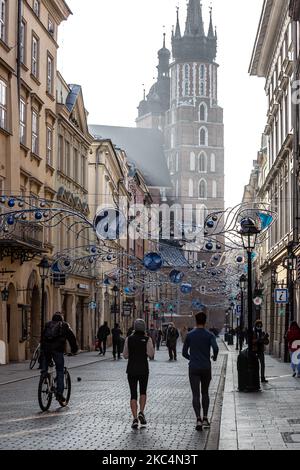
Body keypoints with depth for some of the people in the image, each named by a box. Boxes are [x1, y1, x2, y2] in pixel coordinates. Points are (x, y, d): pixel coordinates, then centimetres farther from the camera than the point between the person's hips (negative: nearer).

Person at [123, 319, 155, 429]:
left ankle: (135, 418, -6)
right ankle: (141, 413, 0)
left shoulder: (129, 339, -2)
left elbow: (125, 355, 2)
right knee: (143, 392, 20)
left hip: (131, 369, 1)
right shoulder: (147, 339, -7)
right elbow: (151, 355, -8)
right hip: (143, 369, -1)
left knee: (133, 394, 6)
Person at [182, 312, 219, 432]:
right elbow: (215, 348, -18)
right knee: (205, 393, 17)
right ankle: (205, 418, 17)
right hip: (206, 367, 0)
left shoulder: (190, 335, 3)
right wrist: (215, 358, 2)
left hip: (193, 368, 0)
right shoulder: (209, 335, -1)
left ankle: (199, 419, -17)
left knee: (196, 395, -3)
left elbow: (184, 352, 7)